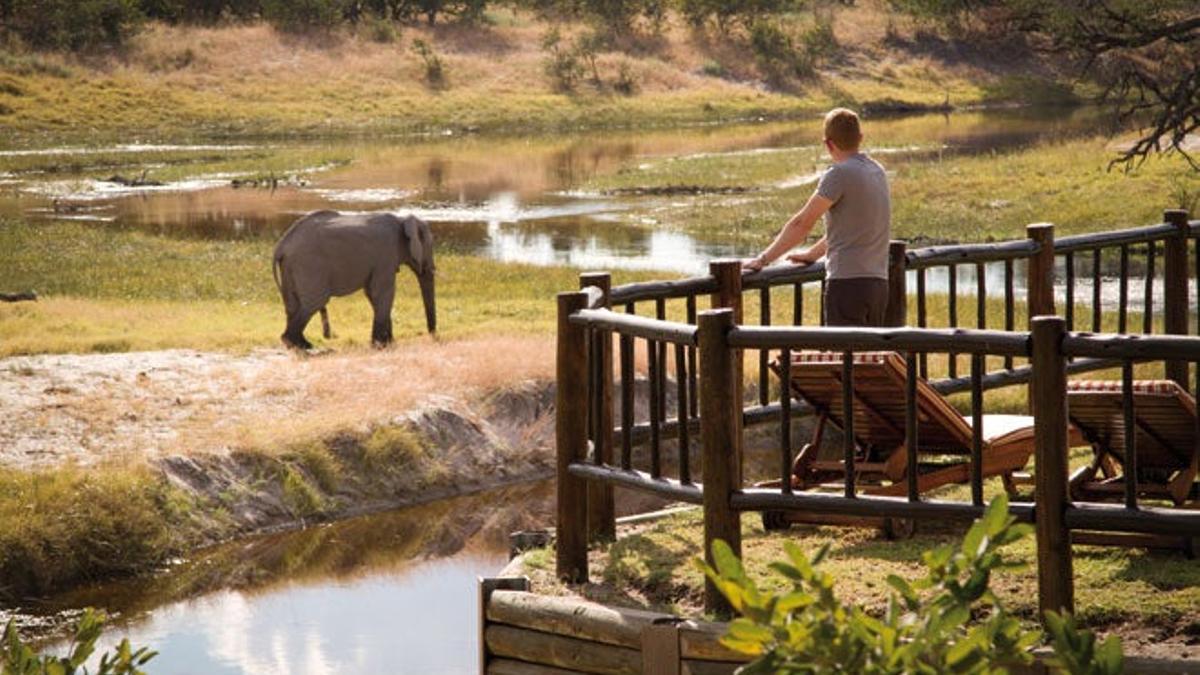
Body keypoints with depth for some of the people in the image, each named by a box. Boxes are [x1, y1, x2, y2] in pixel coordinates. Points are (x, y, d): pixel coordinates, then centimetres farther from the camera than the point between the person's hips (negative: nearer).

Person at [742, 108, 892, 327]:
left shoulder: (840, 174, -11)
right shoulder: (877, 171, 14)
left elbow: (802, 224, -10)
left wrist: (763, 259, -2)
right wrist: (813, 253, 36)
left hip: (847, 282, -8)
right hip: (878, 283, 8)